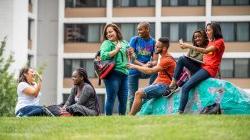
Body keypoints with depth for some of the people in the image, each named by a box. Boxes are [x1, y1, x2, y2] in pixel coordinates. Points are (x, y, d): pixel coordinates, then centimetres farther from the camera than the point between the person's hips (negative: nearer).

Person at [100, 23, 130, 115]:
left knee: (124, 99, 9)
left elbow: (127, 58, 29)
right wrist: (116, 50, -13)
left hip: (124, 74, 6)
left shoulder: (124, 43, 17)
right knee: (111, 98, -6)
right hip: (113, 74, -6)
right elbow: (103, 56, -19)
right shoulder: (106, 43, -1)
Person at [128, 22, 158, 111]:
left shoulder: (153, 42, 1)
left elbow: (155, 60, -3)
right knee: (132, 96, -2)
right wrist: (143, 65, -23)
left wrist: (151, 64, -28)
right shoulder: (134, 40, -1)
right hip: (134, 70, -1)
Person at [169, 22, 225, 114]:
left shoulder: (220, 42, -6)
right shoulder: (210, 41, 24)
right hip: (202, 66, 9)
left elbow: (206, 51, -20)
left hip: (210, 70, -9)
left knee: (186, 87, -23)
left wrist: (189, 46, -24)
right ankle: (173, 82, -15)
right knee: (182, 59, -9)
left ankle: (180, 112, -25)